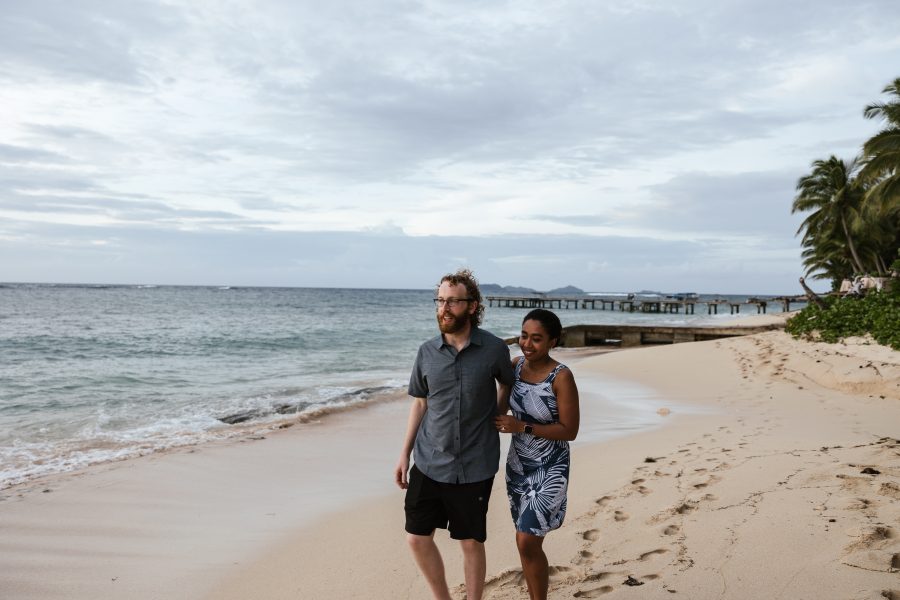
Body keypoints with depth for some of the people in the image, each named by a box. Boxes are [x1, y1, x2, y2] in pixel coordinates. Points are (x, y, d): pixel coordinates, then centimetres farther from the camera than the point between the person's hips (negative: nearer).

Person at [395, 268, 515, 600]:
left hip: (474, 467, -3)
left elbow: (507, 384, 12)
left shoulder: (494, 349, -8)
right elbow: (420, 403, 8)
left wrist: (494, 418, 1)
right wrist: (404, 454, 6)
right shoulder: (427, 352, -1)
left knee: (471, 543, 9)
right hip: (428, 463, 3)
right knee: (417, 538, 7)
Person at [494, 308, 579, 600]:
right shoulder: (516, 365, -4)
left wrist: (522, 427, -23)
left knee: (527, 541, -9)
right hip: (518, 465, 6)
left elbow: (570, 431, -18)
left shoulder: (561, 376, -20)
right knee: (528, 542, 15)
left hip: (549, 468, -6)